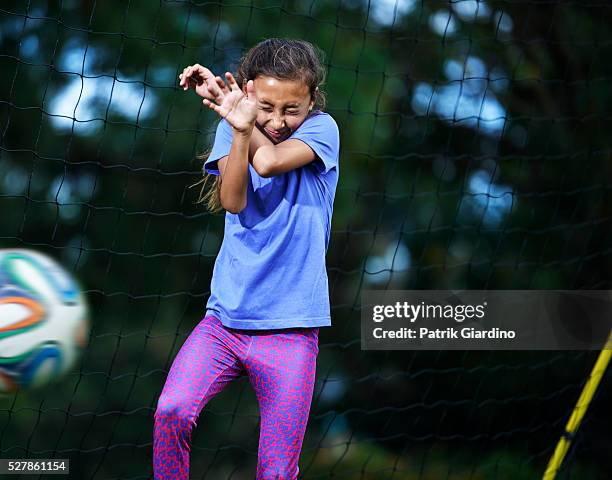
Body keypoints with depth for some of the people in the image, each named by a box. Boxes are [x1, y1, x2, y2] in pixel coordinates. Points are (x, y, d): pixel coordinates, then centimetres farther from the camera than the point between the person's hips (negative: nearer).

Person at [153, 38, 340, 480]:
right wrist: (241, 126, -23)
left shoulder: (322, 129, -2)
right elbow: (232, 201, -12)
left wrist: (235, 113, -11)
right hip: (225, 317, 2)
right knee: (172, 413, -21)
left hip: (290, 329, -2)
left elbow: (269, 162, -21)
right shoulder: (231, 127, 6)